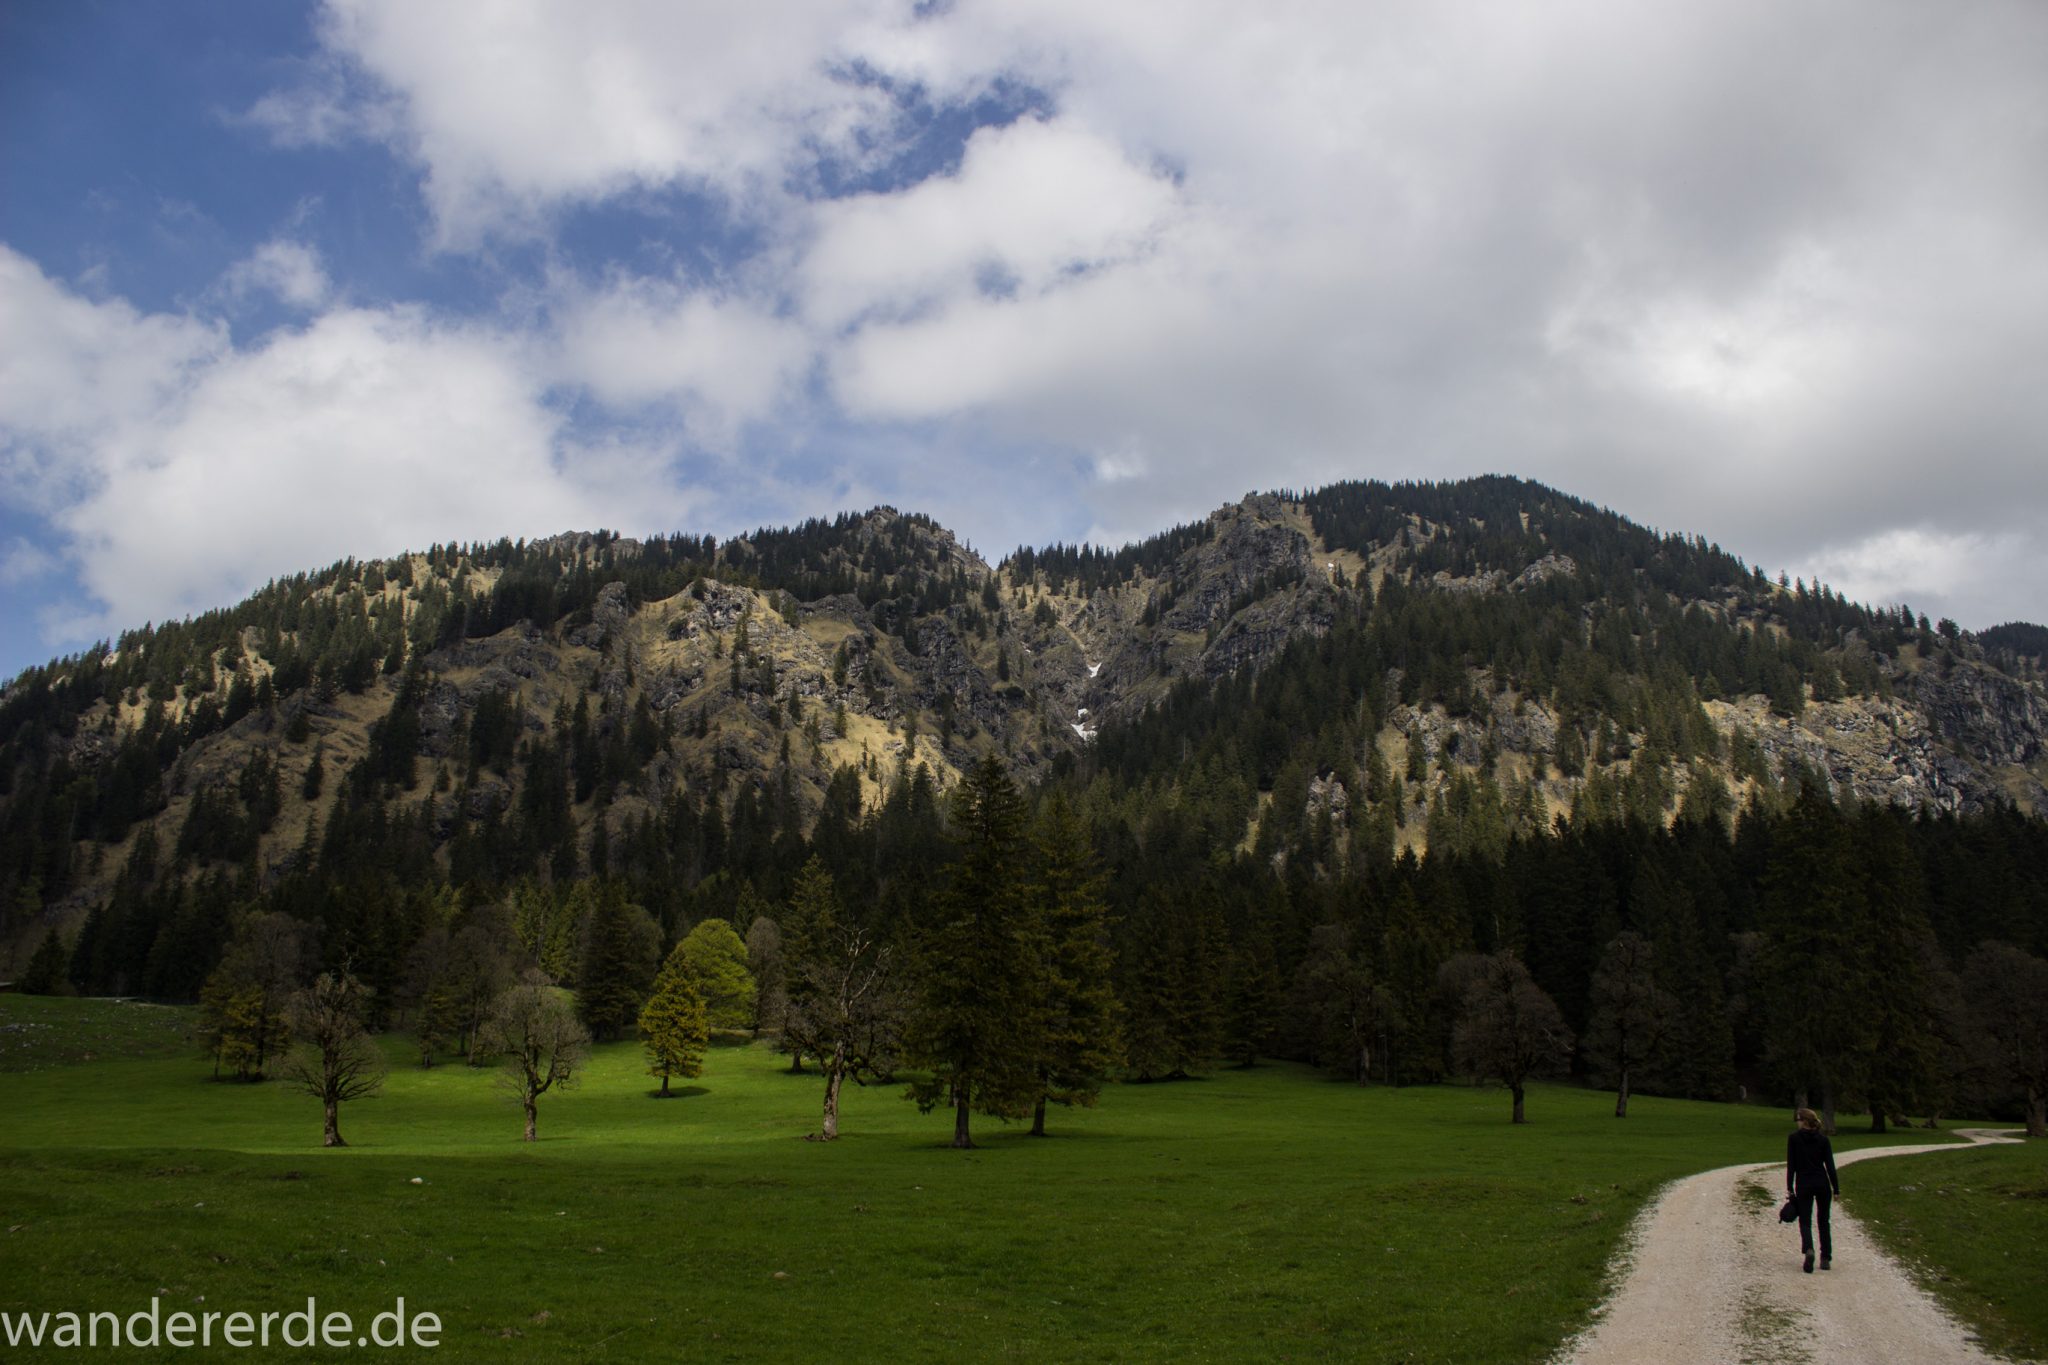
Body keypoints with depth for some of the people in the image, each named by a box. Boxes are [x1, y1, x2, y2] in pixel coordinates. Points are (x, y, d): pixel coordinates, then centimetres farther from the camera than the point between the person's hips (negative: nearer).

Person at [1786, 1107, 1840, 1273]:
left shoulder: (1794, 1138, -4)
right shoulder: (1823, 1139, 0)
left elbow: (1791, 1165, -4)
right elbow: (1830, 1165, -3)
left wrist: (1789, 1188, 1)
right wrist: (1836, 1188, 2)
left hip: (1803, 1184, -2)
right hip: (1822, 1183, 2)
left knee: (1805, 1221, 2)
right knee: (1823, 1221, 15)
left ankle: (1809, 1250, -25)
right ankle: (1826, 1259, 15)